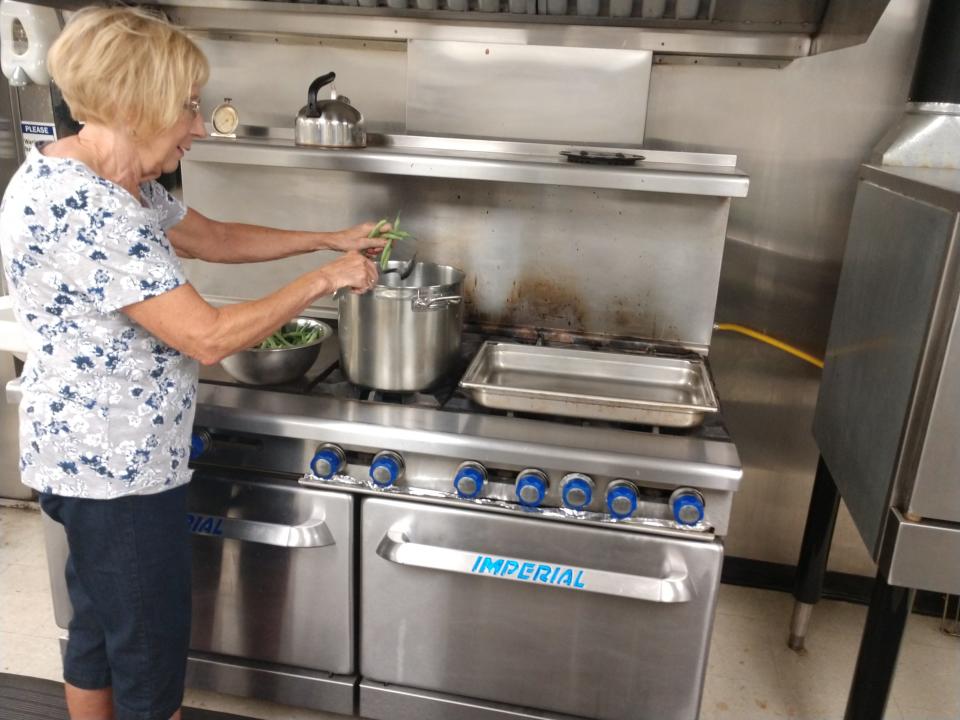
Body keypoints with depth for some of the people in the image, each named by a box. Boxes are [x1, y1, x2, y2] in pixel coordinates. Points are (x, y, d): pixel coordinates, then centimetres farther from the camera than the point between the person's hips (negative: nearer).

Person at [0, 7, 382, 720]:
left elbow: (214, 238, 16)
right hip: (118, 470, -10)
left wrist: (330, 239, 11)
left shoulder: (120, 182, 4)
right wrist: (323, 280, -17)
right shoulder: (80, 208, -27)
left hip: (95, 457, 10)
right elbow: (209, 337, -28)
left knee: (99, 631, 26)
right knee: (152, 660, 10)